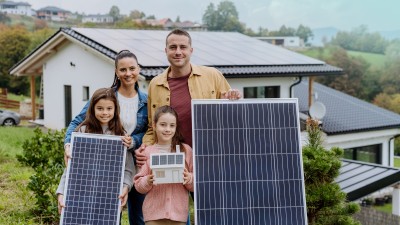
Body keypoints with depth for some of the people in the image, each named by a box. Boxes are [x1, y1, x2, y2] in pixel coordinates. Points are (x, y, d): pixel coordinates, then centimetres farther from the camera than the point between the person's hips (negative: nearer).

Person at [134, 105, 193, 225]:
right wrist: (147, 181, -16)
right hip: (154, 213, 0)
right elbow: (138, 184, 4)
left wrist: (189, 179, -14)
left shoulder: (186, 150, 6)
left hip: (179, 212, 0)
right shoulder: (147, 152, 4)